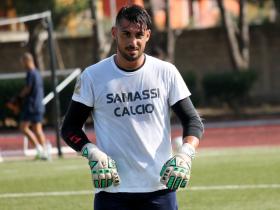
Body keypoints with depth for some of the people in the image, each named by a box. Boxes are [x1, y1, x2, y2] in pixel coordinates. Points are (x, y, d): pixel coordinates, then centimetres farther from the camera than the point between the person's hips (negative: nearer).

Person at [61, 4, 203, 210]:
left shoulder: (166, 72, 2)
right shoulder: (93, 76, 0)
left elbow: (193, 121, 5)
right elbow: (70, 127, 5)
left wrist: (185, 154, -15)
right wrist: (92, 153, -14)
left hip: (160, 188, 1)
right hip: (111, 189, -1)